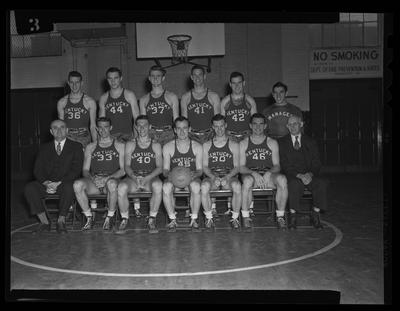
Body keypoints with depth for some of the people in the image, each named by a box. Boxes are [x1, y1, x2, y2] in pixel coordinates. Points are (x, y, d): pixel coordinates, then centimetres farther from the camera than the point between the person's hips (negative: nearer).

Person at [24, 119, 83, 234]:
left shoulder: (76, 146, 7)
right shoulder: (44, 148, 17)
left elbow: (76, 170, -4)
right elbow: (37, 170, 8)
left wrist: (59, 183, -17)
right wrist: (46, 182, -14)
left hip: (65, 183, -3)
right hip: (46, 184, 3)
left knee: (69, 188, -36)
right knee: (29, 188, -25)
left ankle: (61, 221, -17)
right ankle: (44, 222, -16)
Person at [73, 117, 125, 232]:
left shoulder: (119, 146, 11)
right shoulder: (90, 147, 20)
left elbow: (123, 170, 1)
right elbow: (85, 170, 14)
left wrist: (108, 177, -15)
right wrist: (90, 178, -9)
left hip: (112, 179, -2)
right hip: (93, 181, 3)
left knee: (112, 183, -39)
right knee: (77, 184, -30)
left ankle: (110, 218, -18)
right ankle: (89, 217, -13)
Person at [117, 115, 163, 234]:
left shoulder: (156, 146, 13)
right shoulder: (130, 145, 15)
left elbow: (159, 168, 4)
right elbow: (127, 166, 6)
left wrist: (147, 178, -15)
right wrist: (134, 177, -16)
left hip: (151, 177, -1)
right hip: (133, 177, 1)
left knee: (158, 186, -36)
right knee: (121, 187, -32)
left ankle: (152, 220, -21)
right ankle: (124, 220, -13)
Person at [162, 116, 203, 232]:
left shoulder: (197, 147, 2)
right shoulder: (168, 147, 1)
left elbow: (200, 169, 1)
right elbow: (165, 169, 1)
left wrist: (195, 174, -23)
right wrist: (168, 174, -23)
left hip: (191, 177, 0)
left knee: (196, 186, -36)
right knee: (166, 187, -34)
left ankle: (194, 219, -19)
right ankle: (172, 220, -18)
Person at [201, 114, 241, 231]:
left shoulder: (233, 145, 11)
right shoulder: (206, 145, 14)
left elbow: (237, 167, 5)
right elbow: (204, 166, 7)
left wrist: (227, 177, -15)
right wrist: (213, 177, -13)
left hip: (229, 176, 0)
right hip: (212, 176, 1)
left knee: (237, 186, -34)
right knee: (204, 186, -34)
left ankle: (235, 217, -14)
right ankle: (209, 217, -15)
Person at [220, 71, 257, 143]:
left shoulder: (250, 101, 7)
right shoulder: (224, 102, 6)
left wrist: (249, 134, -6)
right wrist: (227, 134, -7)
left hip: (247, 137, 0)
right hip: (230, 138, 0)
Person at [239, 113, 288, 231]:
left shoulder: (272, 143, 13)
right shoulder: (243, 144, 9)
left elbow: (277, 166, 6)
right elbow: (241, 167, 1)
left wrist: (268, 173, -16)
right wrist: (254, 174, -18)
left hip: (269, 175, 1)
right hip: (250, 174, -1)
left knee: (282, 179, -32)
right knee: (247, 180, -38)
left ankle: (280, 216, -18)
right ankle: (245, 217, -22)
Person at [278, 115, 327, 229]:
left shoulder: (310, 142, 14)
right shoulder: (282, 142, 8)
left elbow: (316, 163, 7)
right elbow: (284, 165, -3)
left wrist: (310, 174, -16)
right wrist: (299, 175, -18)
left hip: (309, 175, 2)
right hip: (291, 176, -2)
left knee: (322, 182, -28)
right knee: (295, 183, -36)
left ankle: (315, 214, -13)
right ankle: (292, 215, -20)